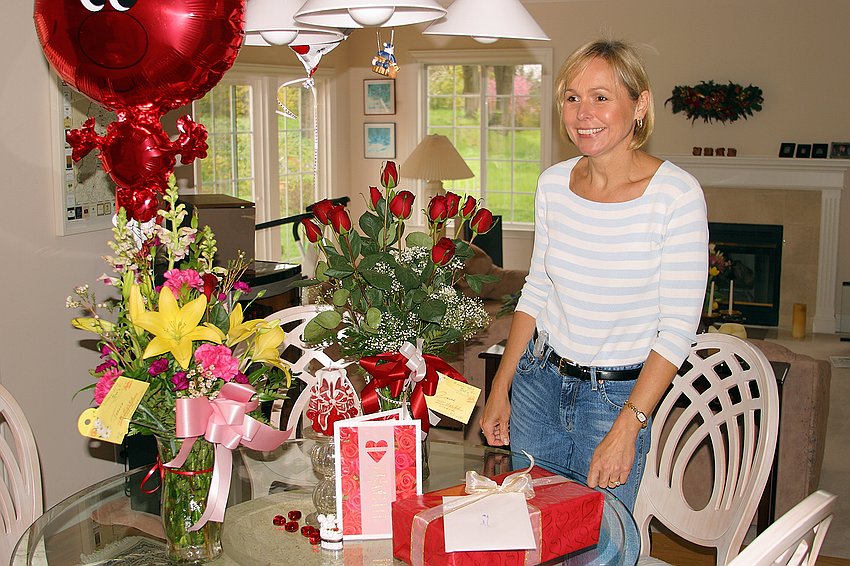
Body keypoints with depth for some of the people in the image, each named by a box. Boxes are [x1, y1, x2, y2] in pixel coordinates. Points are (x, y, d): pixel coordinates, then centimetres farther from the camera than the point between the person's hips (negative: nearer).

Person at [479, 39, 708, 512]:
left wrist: (627, 428, -19)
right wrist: (501, 388, 6)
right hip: (538, 380, 5)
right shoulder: (553, 184, -1)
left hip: (616, 397, -4)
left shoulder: (676, 194, -17)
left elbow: (678, 326, -15)